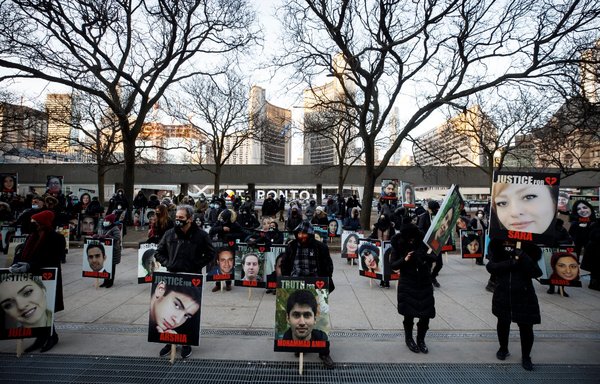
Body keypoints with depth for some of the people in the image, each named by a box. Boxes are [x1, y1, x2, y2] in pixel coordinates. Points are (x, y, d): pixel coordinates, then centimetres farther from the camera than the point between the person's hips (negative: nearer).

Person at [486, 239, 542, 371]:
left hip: (524, 296, -2)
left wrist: (521, 256, -31)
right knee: (503, 322, 18)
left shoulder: (528, 249, -10)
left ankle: (526, 357, 28)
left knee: (526, 327, 5)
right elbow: (490, 267, -17)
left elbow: (536, 272, -20)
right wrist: (511, 262, -28)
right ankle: (503, 349, 42)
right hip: (502, 295, 2)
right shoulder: (497, 248, -6)